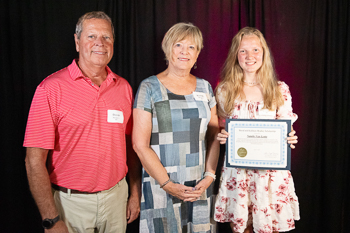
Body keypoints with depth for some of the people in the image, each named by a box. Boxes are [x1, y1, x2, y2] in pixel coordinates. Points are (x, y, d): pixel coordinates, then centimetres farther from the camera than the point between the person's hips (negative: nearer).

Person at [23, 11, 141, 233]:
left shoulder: (124, 87, 1)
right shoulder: (52, 88, -12)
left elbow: (132, 146, 7)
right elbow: (35, 160, -14)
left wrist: (136, 195, 6)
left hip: (116, 196, 4)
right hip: (70, 202, -3)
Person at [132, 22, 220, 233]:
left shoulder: (205, 88, 8)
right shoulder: (149, 88, -5)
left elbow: (214, 137, 9)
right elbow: (140, 145, -9)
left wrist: (209, 176, -3)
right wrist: (168, 185, -11)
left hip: (200, 187, 4)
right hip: (160, 187, -3)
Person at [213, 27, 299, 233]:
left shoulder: (280, 90, 1)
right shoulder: (224, 90, 1)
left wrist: (289, 139, -14)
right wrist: (222, 137, -12)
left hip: (271, 169, 0)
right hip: (236, 169, 0)